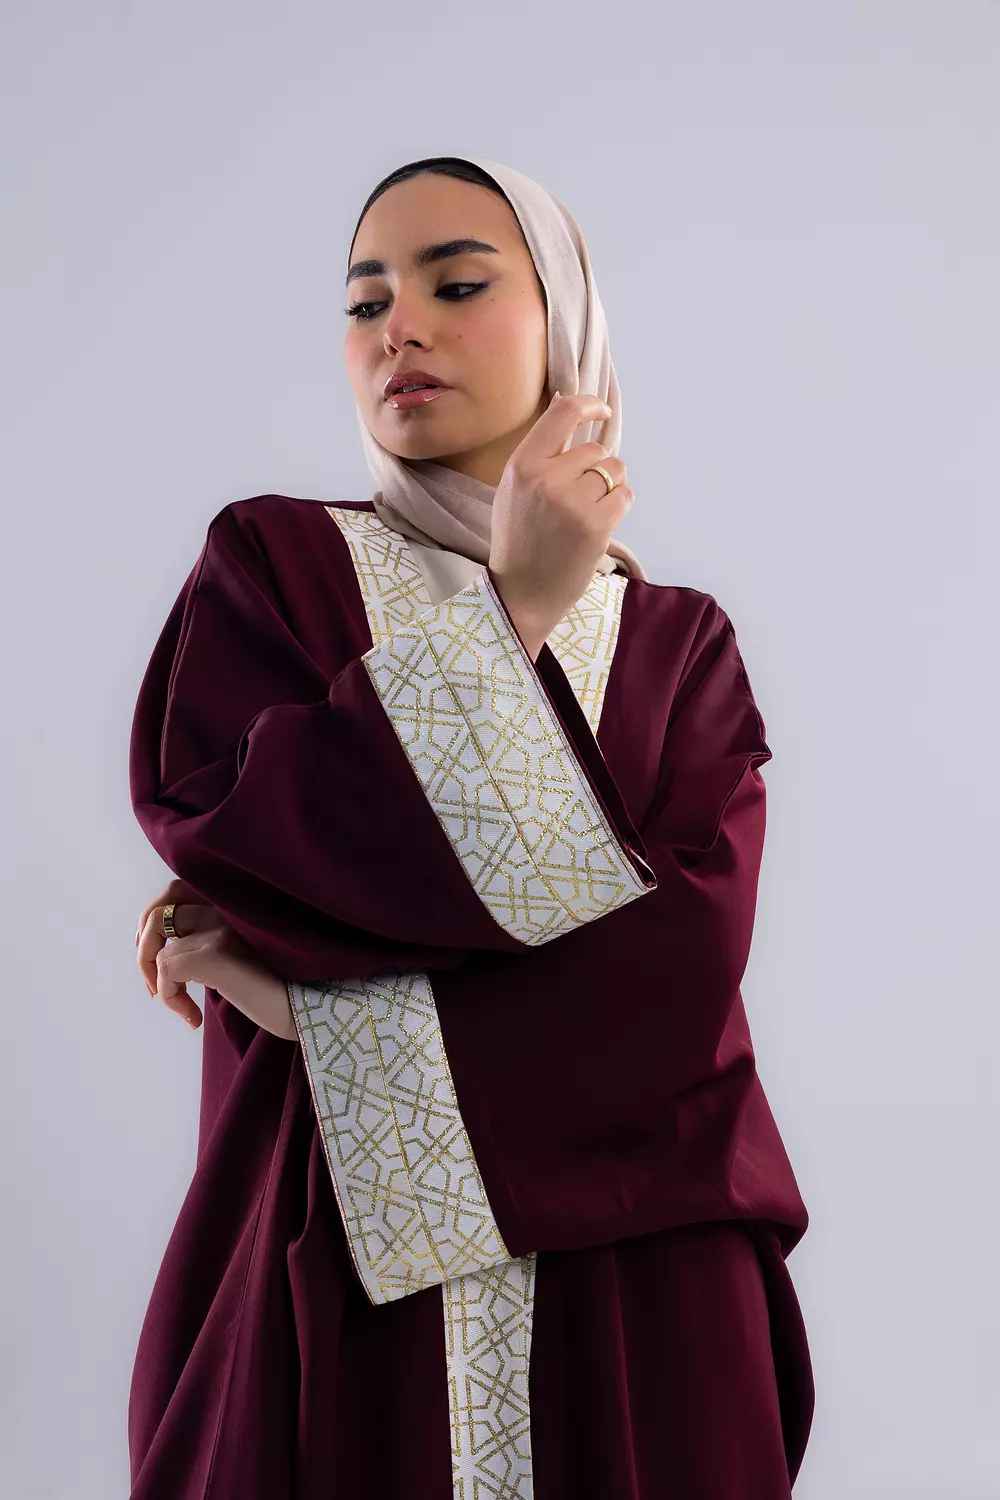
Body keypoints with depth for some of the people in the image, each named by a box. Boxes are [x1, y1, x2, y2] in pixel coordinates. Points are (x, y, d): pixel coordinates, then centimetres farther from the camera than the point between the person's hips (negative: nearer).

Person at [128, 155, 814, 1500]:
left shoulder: (678, 645, 6)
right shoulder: (269, 564, 5)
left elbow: (688, 961, -9)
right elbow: (209, 819, -13)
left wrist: (308, 991, -14)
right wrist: (508, 613, -11)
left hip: (628, 1276, 1)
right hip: (325, 1279, -1)